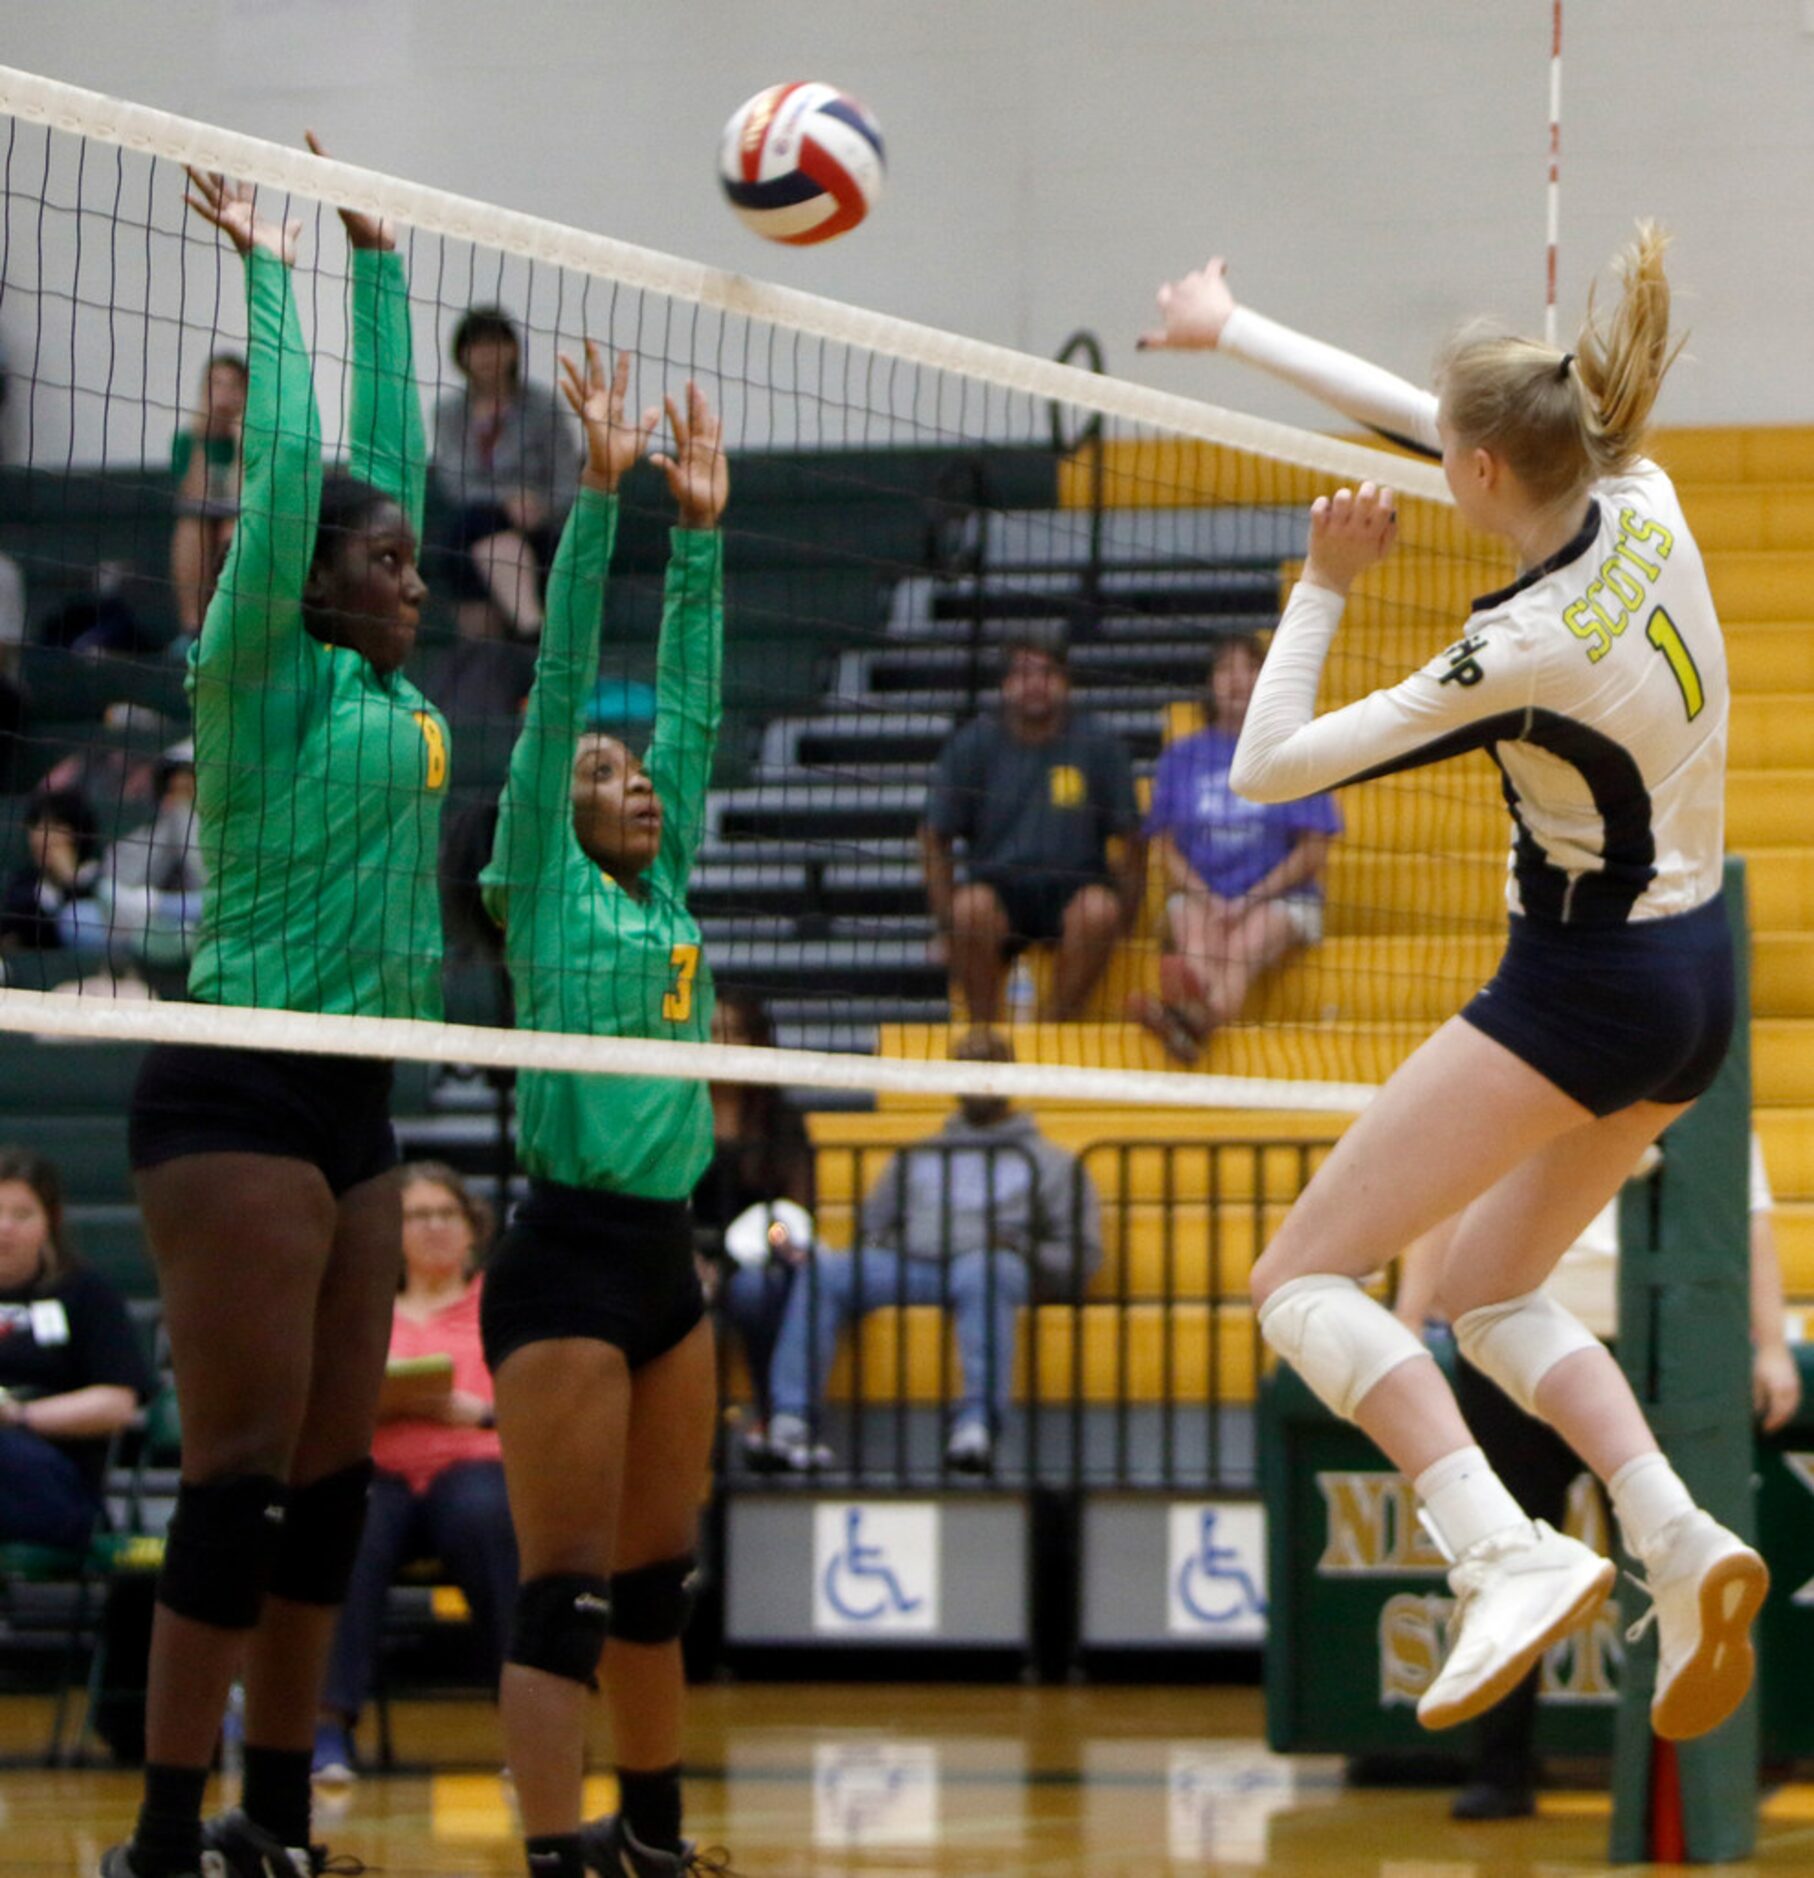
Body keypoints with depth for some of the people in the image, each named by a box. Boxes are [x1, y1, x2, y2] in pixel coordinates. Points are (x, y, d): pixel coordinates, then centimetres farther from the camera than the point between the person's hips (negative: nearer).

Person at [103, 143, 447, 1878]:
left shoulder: (378, 688, 14)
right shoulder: (262, 673, -6)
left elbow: (380, 455, 20)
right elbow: (285, 464, -11)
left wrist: (377, 263, 22)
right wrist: (272, 273, -4)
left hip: (347, 1107, 8)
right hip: (238, 1100, -8)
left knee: (329, 1475, 8)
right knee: (241, 1473, -11)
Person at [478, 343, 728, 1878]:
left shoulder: (667, 888, 16)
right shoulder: (541, 890, -1)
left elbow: (691, 701, 16)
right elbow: (560, 683, -6)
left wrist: (700, 528, 12)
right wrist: (599, 494, -10)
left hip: (665, 1254, 7)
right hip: (567, 1253, -7)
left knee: (658, 1578, 13)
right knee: (565, 1591, -10)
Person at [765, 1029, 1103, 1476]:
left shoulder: (1050, 1162, 24)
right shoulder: (916, 1157, 35)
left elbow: (1082, 1256, 13)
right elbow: (871, 1225, 29)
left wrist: (1020, 1252, -8)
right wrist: (876, 1250, 4)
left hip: (988, 1262, -3)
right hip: (907, 1263, 3)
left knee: (984, 1272, -42)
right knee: (822, 1271, -28)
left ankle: (977, 1425, -58)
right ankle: (790, 1420, -41)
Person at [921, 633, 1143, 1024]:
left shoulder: (1100, 746, 3)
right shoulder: (972, 746, 4)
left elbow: (1128, 841, 8)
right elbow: (935, 839, 7)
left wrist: (1124, 916, -3)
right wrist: (947, 926, -3)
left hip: (1072, 888, 0)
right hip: (998, 885, 0)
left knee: (1100, 908, -35)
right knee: (972, 904, -35)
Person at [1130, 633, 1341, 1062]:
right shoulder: (1182, 757, 16)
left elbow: (1313, 850, 3)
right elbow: (1166, 845, 11)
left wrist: (1250, 899, -10)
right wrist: (1204, 896, -9)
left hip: (1280, 897, -2)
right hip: (1199, 894, 2)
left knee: (1241, 950, -37)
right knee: (1197, 948, -34)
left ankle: (1191, 1020, -72)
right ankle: (1192, 1008, -70)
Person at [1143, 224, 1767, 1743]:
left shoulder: (1524, 653, -24)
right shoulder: (1642, 502, -4)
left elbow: (1267, 769, -15)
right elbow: (1406, 408, 12)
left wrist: (1324, 589, -6)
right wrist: (1232, 330, 19)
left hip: (1583, 989, -9)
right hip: (1696, 982, 9)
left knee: (1306, 1278, -3)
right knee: (1488, 1290, 21)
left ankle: (1508, 1551, -23)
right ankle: (1679, 1539, 0)